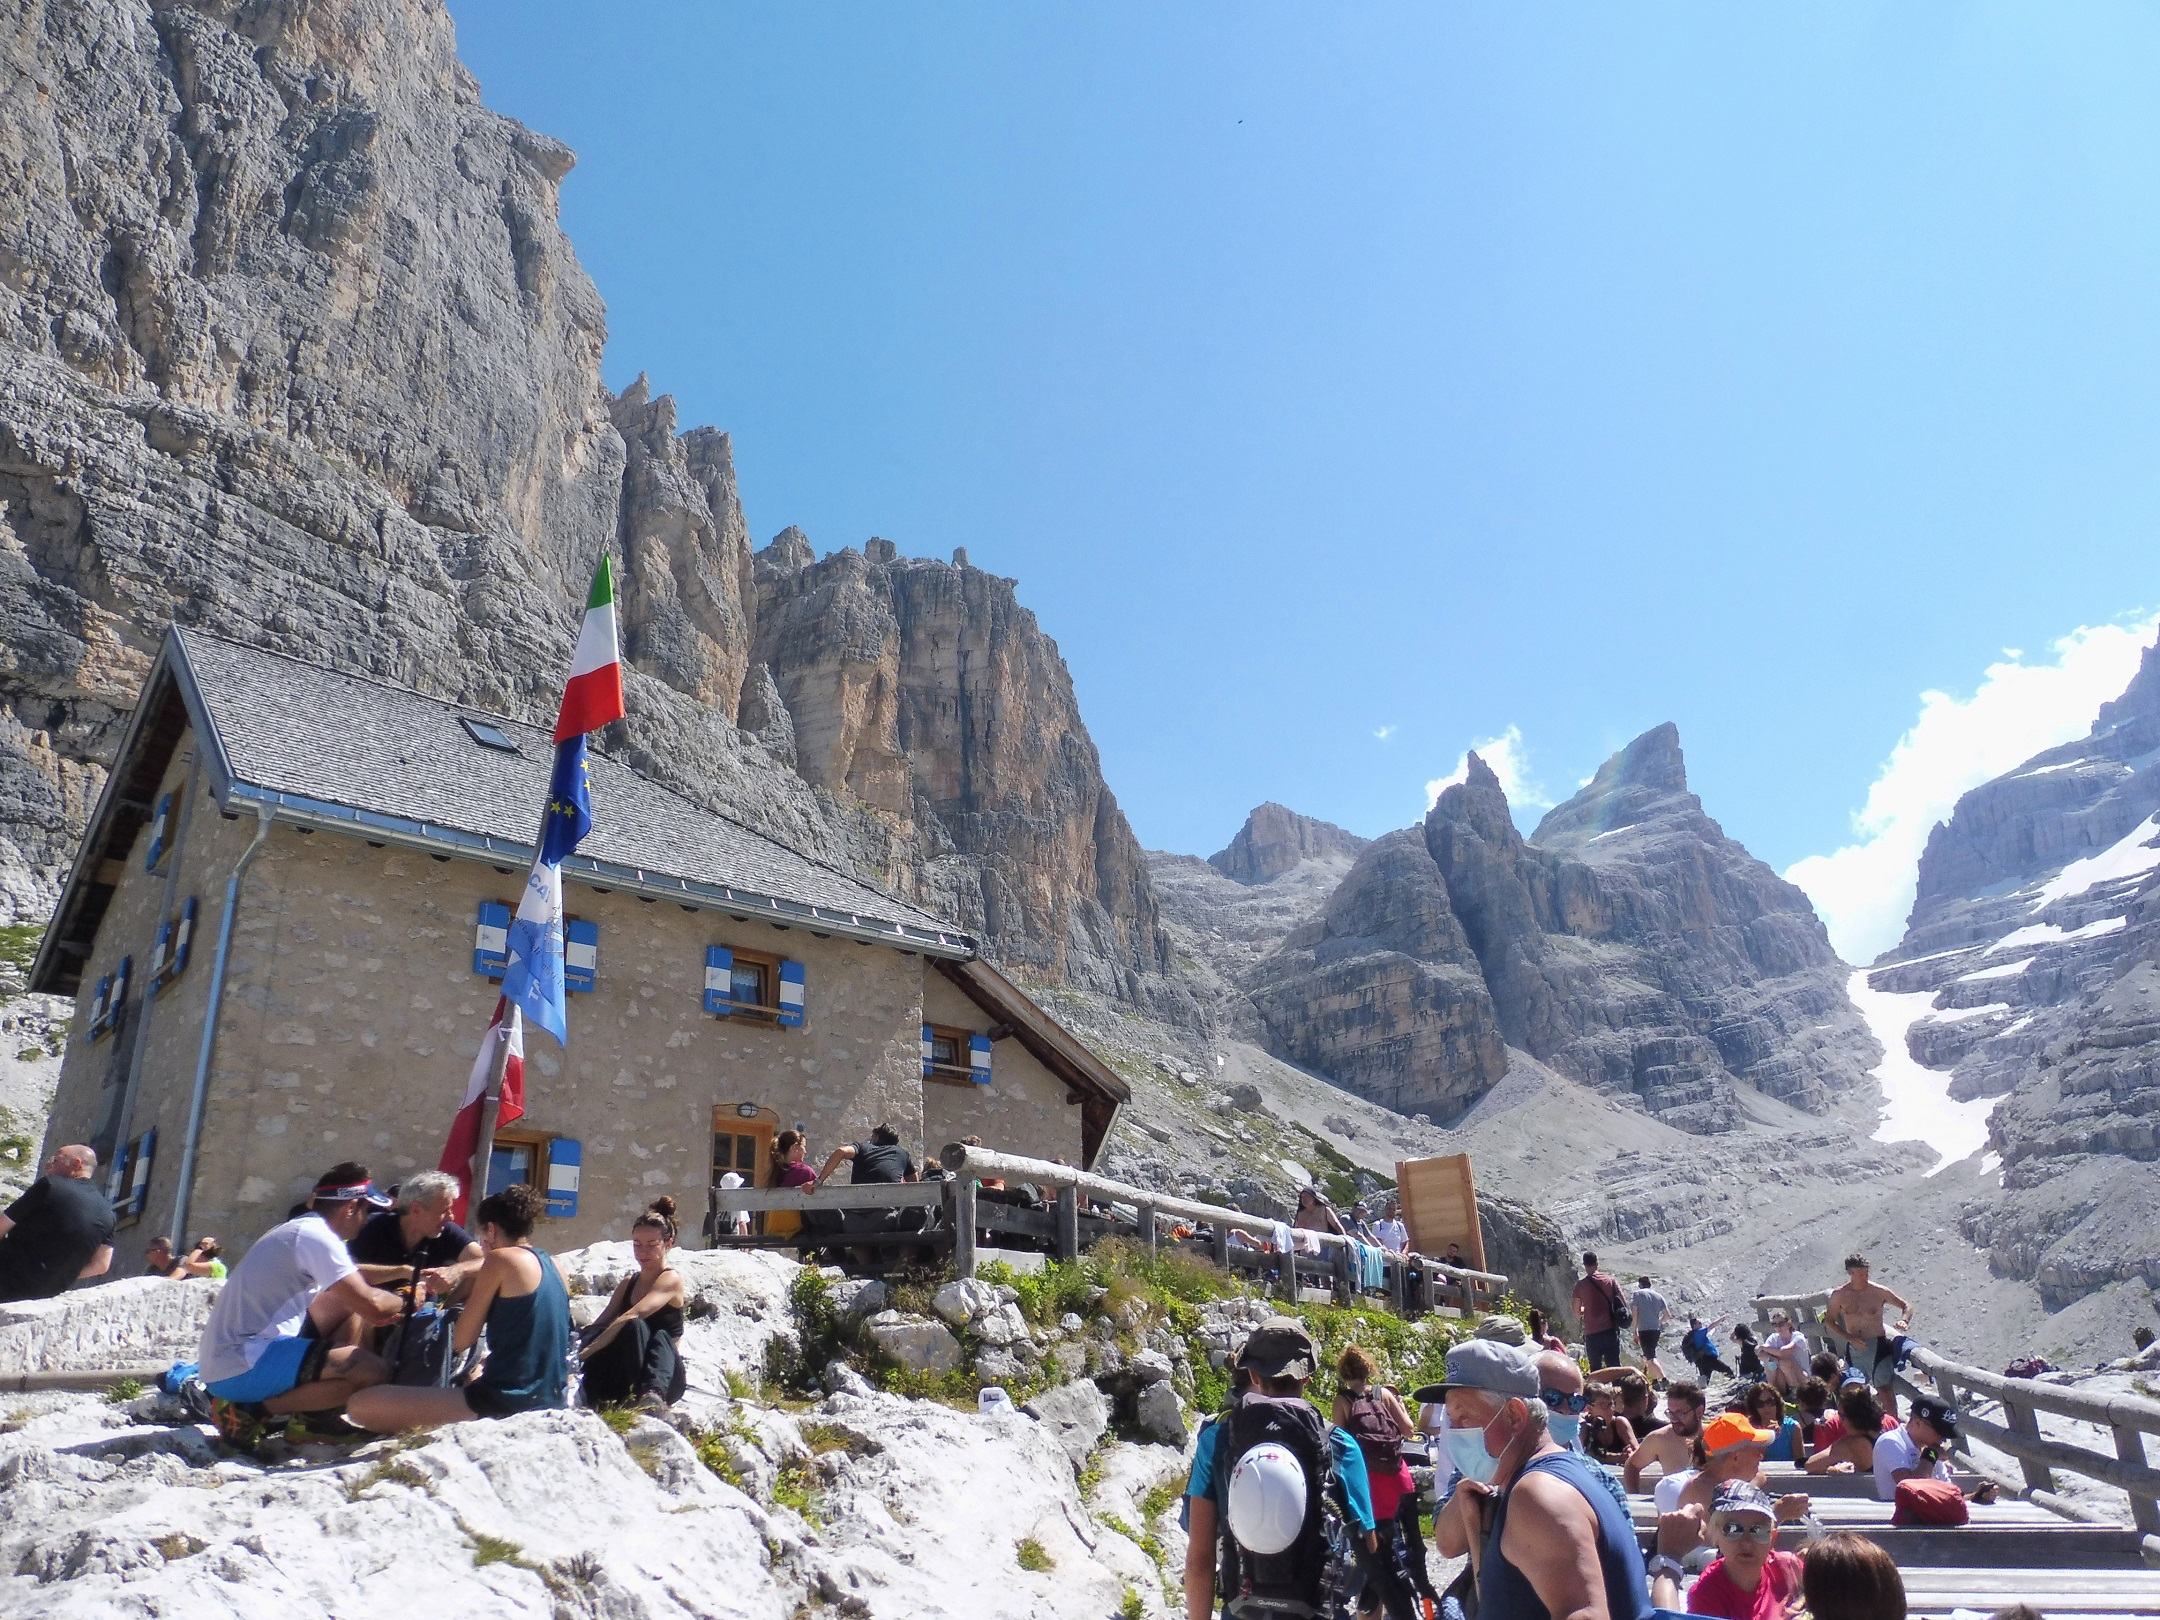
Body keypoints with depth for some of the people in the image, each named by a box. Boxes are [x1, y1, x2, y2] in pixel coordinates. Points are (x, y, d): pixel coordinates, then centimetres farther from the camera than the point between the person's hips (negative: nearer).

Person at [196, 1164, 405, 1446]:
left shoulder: (295, 1230, 16)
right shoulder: (315, 1235, -14)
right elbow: (372, 1306, -19)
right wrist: (404, 1301, 2)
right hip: (239, 1369, -10)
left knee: (348, 1305, 16)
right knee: (374, 1370, -21)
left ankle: (315, 1415, 9)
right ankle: (249, 1411, -9)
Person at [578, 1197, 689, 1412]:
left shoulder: (671, 1279, -5)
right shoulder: (628, 1282, 18)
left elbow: (631, 1316, -21)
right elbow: (600, 1323, 6)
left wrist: (586, 1351, -30)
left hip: (666, 1378, -4)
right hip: (624, 1380, 4)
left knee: (661, 1337, -37)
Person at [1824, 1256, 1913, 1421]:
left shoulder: (1879, 1291, -5)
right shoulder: (1839, 1295, -2)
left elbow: (1906, 1306, 6)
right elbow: (1829, 1319, 6)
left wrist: (1904, 1321, -16)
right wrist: (1849, 1337, -8)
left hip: (1878, 1346, -3)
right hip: (1854, 1348, 3)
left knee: (1885, 1389, -9)